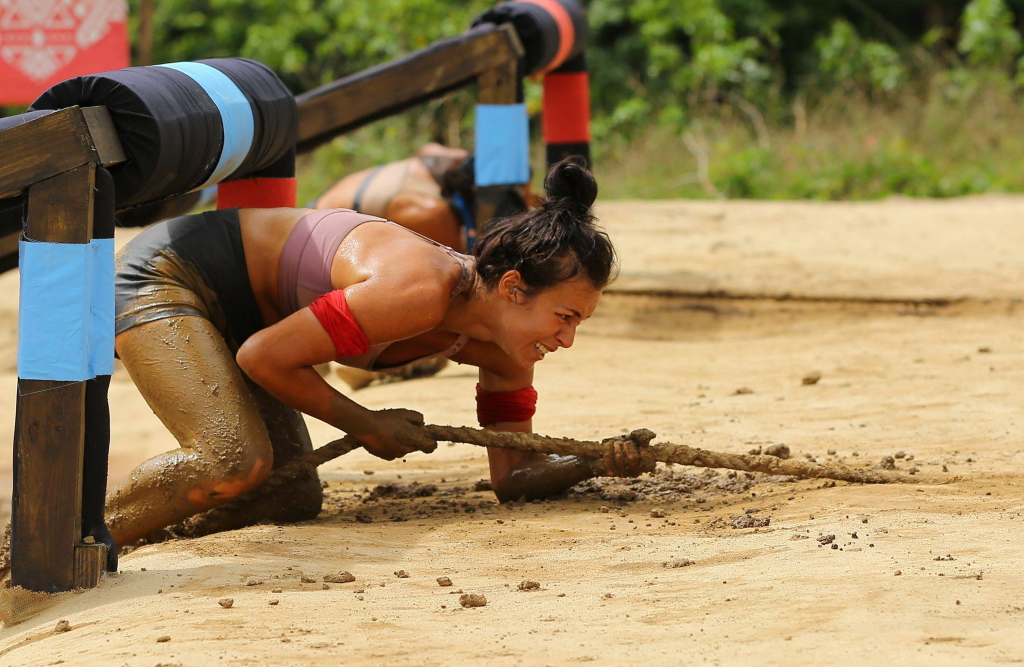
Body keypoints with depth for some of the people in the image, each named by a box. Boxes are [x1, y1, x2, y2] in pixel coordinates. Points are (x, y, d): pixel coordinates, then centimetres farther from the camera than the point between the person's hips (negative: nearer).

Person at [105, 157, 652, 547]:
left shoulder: (501, 352, -7)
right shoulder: (419, 294, -34)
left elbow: (514, 477, 2)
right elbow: (263, 357, -27)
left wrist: (597, 462, -17)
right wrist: (365, 425, -15)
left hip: (232, 315, 9)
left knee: (292, 502, 7)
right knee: (235, 463, -32)